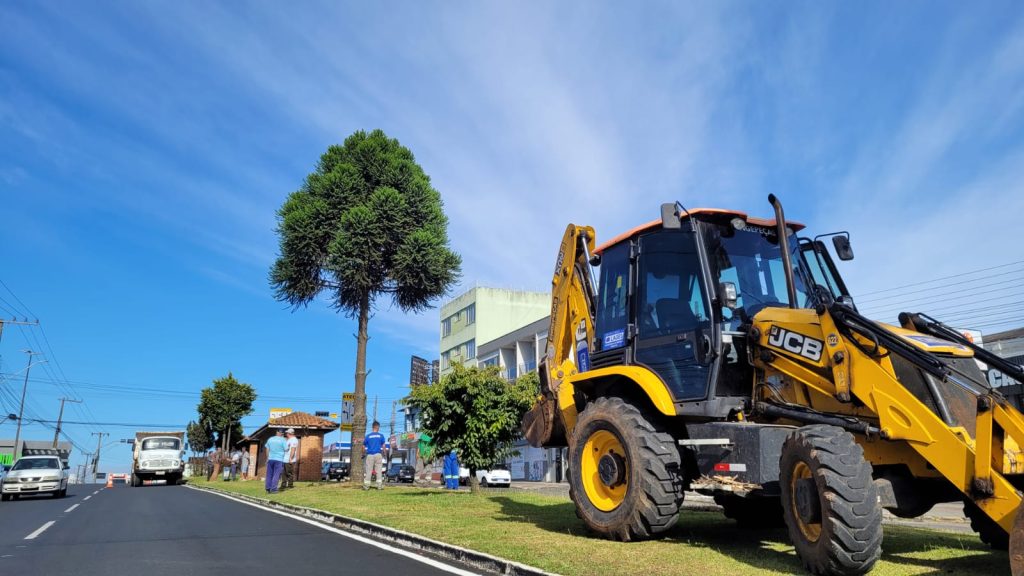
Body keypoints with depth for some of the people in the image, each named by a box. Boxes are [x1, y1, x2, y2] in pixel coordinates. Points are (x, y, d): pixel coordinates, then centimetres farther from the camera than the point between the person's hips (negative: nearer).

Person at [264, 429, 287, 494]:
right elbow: (286, 449, -5)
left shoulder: (270, 439, 8)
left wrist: (267, 458, 21)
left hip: (270, 459, 4)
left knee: (269, 474, 9)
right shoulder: (282, 440, -5)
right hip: (279, 459, -4)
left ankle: (268, 489, 10)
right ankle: (273, 489, -4)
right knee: (276, 475, -1)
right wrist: (288, 446, 16)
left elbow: (267, 449, 12)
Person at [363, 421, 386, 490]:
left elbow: (363, 446, 9)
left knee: (368, 471, 4)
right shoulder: (381, 435, 2)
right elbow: (383, 446, 1)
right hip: (378, 455, -1)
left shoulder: (368, 436, 5)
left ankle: (366, 486, 4)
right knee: (379, 470, 2)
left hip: (370, 455, 1)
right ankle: (379, 485, 0)